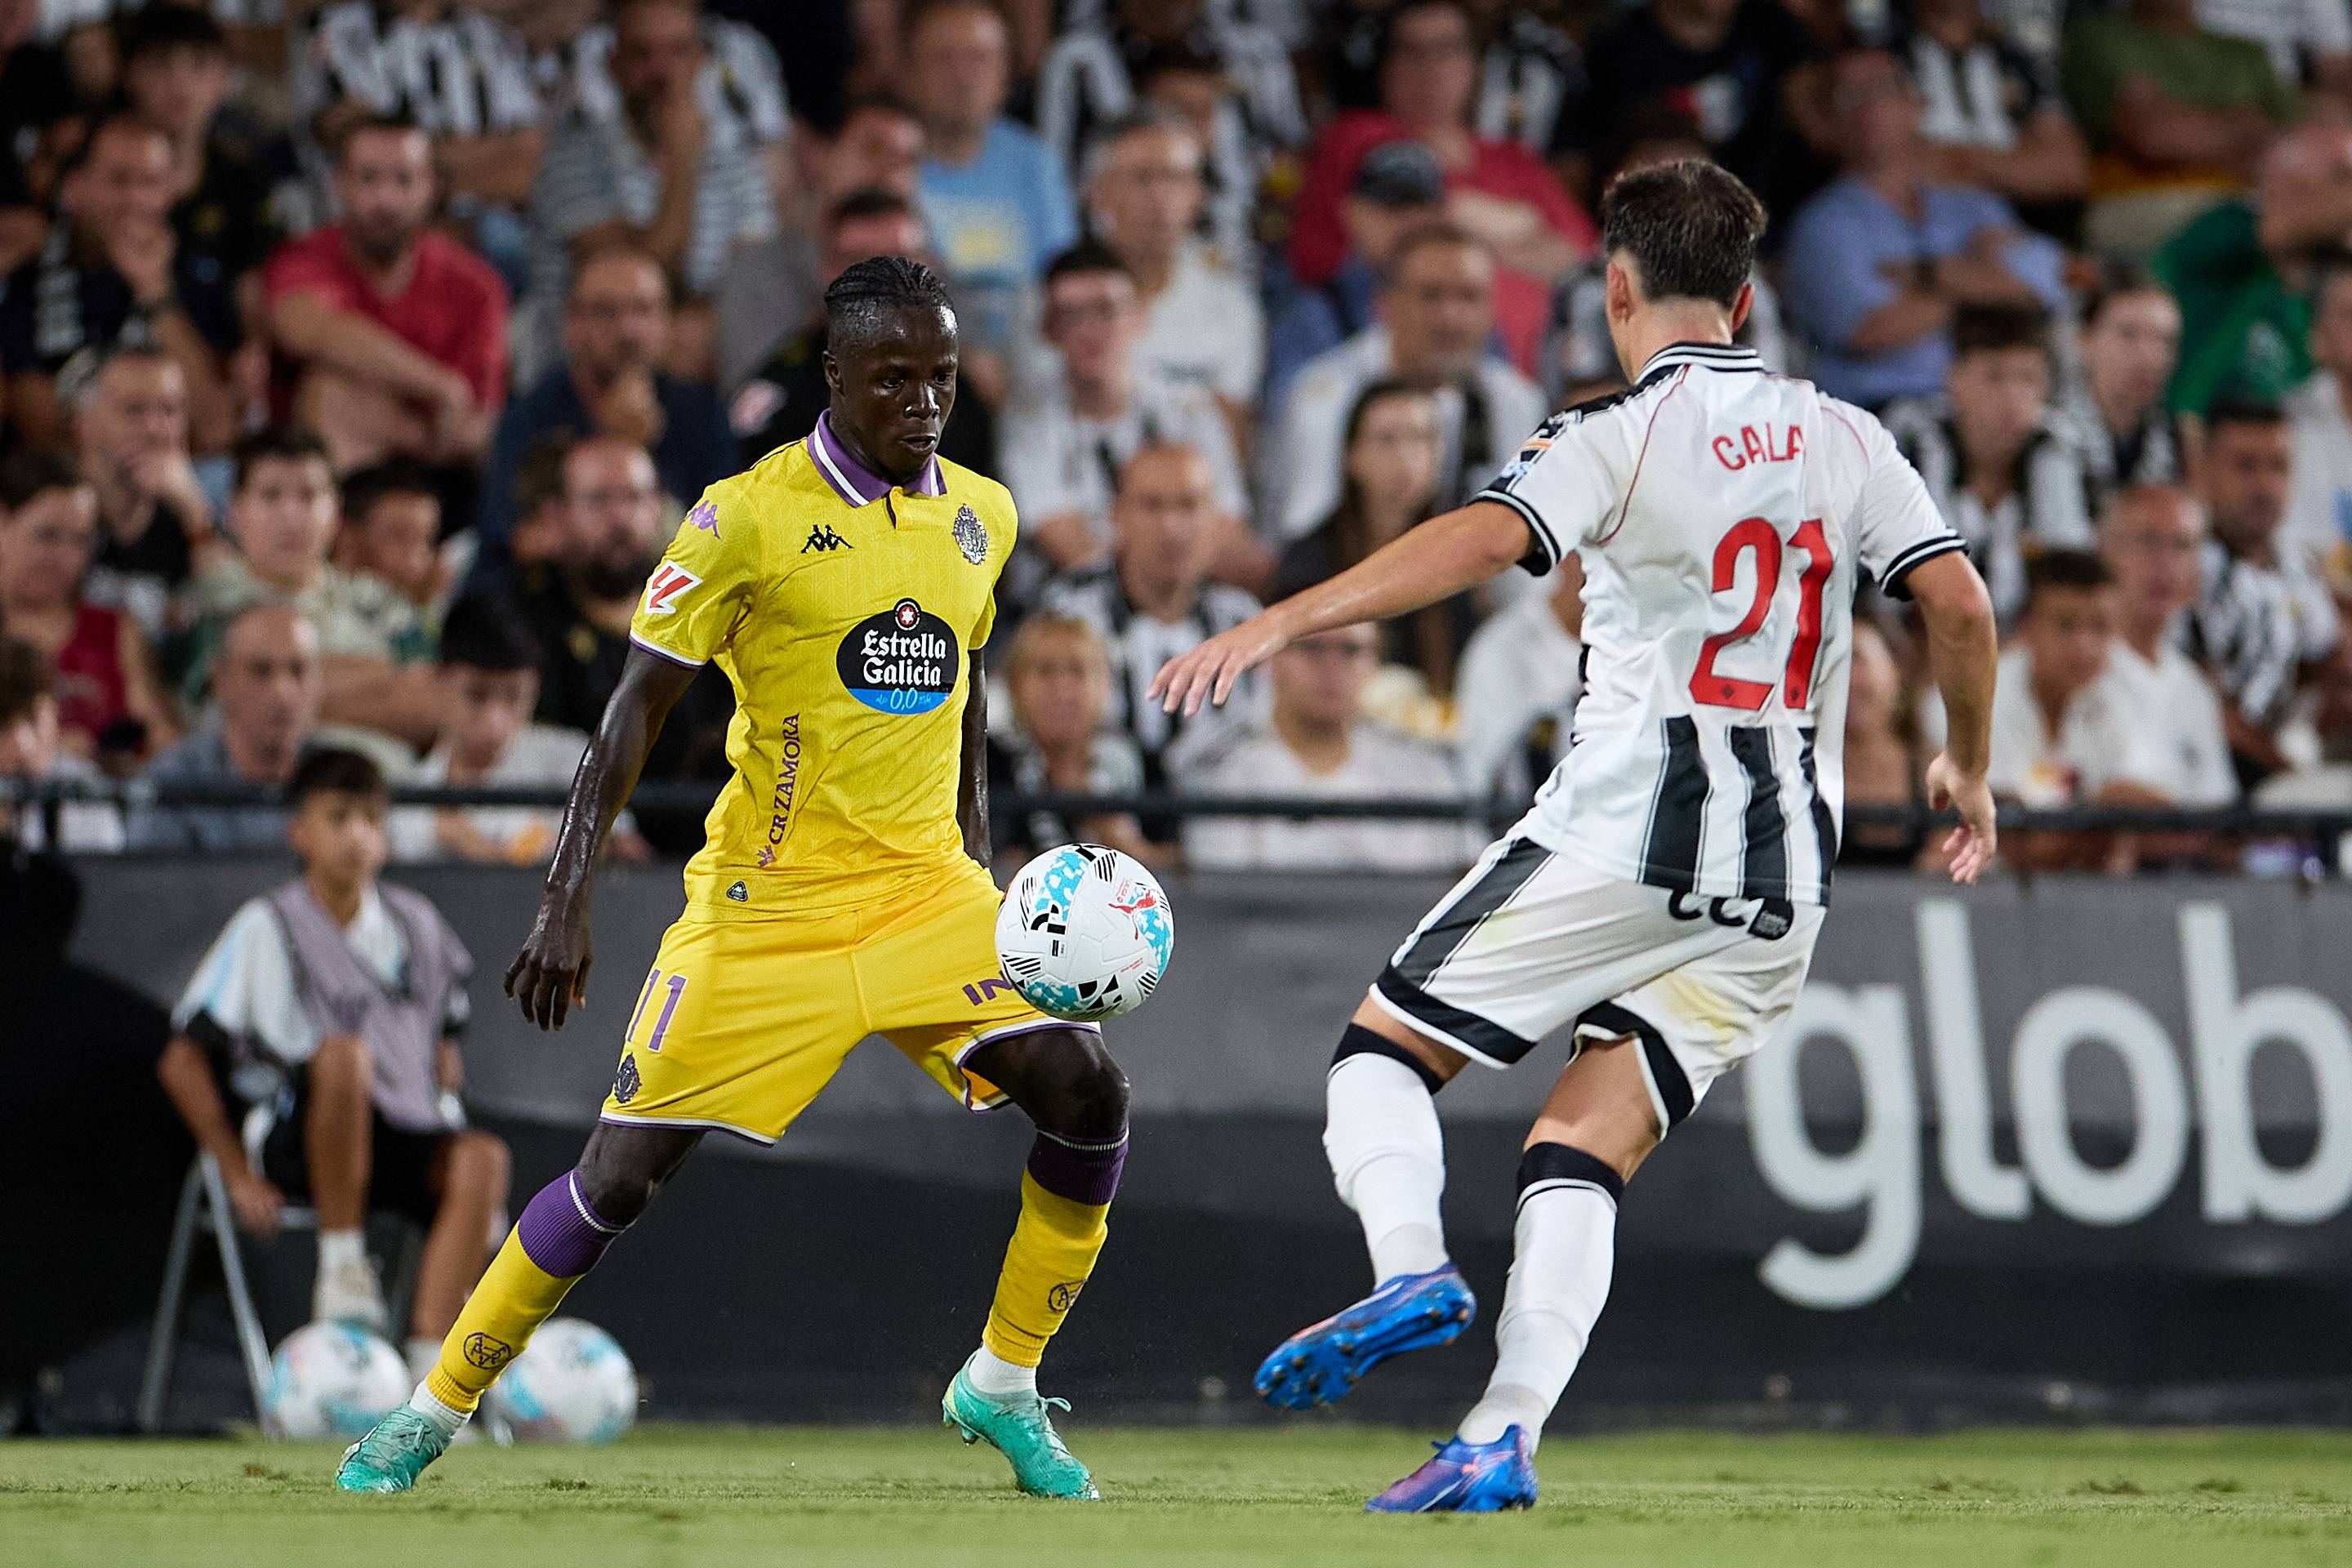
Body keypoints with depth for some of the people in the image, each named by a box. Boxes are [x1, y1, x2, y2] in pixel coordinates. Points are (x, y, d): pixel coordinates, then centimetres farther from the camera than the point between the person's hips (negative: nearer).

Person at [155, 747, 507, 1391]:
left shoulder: (417, 924, 14)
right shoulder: (265, 927, 1)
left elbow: (444, 1045, 28)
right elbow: (182, 1061, -1)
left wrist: (442, 1095, 6)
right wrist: (238, 1174, -7)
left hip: (406, 1146, 4)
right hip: (295, 1142, -4)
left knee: (482, 1158, -30)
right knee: (343, 1053, -36)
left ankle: (428, 1364, -34)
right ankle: (341, 1261, -23)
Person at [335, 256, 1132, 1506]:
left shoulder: (981, 515, 5)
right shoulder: (751, 515, -11)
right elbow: (638, 702, -9)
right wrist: (565, 903, -16)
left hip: (926, 890, 4)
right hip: (769, 901, -4)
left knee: (1087, 1098, -13)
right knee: (625, 1168, -7)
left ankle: (1004, 1389, 6)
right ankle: (432, 1412, 10)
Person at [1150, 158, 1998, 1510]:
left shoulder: (1619, 437, -4)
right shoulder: (1845, 439, 10)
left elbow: (1485, 538, -21)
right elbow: (1961, 601, 6)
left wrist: (1279, 625, -26)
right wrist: (1969, 767, 22)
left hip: (1624, 831, -5)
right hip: (1781, 879, 5)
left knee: (1388, 1049, 8)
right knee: (1586, 1157, 6)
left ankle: (1412, 1264, -18)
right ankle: (1506, 1436, -8)